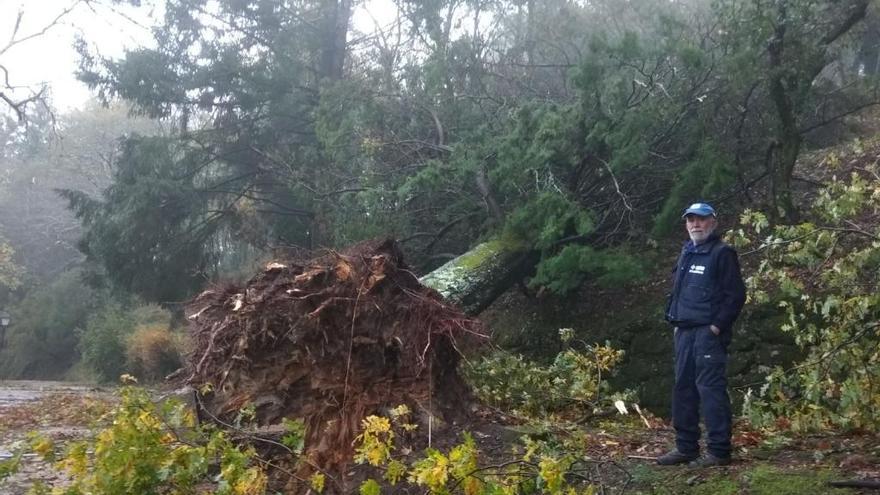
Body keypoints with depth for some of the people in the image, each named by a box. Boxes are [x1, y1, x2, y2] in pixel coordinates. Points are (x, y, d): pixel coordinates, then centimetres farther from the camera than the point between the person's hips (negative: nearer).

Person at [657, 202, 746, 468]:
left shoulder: (722, 253, -6)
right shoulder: (686, 254, 19)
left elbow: (735, 295, -11)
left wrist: (717, 326, -15)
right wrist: (675, 323, 15)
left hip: (708, 333, -8)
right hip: (685, 333, 8)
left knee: (711, 389, -9)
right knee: (683, 389, 10)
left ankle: (719, 451, -4)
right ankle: (686, 447, 18)